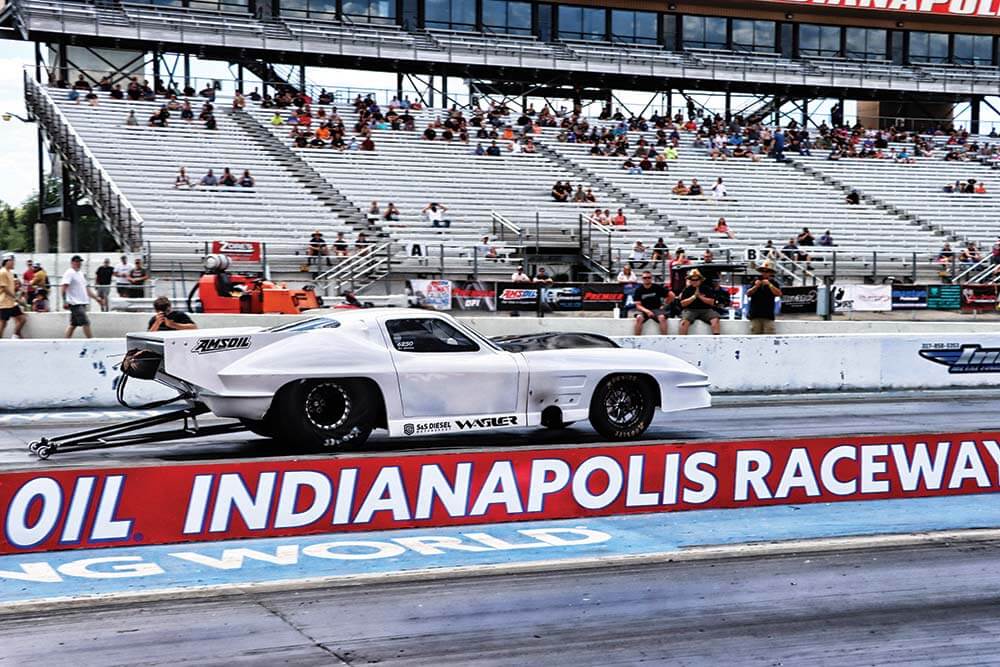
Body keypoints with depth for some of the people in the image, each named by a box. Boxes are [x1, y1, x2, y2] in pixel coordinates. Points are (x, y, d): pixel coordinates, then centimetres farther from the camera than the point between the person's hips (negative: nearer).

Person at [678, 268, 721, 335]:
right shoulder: (687, 290, 8)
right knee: (684, 321, -33)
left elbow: (712, 302, 3)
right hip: (690, 310, -1)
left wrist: (700, 296, -7)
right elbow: (683, 303, 1)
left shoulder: (706, 289, 9)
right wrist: (694, 296, -7)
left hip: (705, 310, 1)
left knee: (715, 319, -27)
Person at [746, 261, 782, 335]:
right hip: (755, 314, 2)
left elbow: (779, 293, -6)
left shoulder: (773, 283, 9)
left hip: (768, 315, -2)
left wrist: (769, 285, -13)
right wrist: (755, 287, -8)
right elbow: (748, 294, 8)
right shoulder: (755, 281, 14)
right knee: (755, 334, -1)